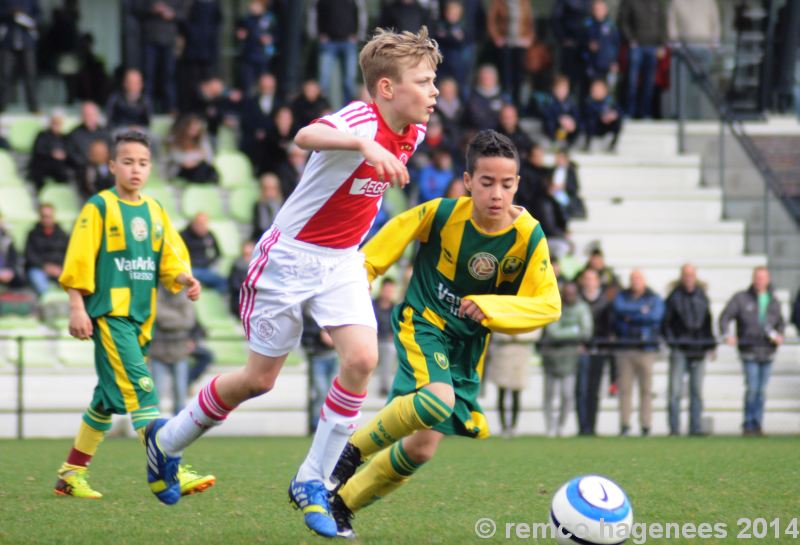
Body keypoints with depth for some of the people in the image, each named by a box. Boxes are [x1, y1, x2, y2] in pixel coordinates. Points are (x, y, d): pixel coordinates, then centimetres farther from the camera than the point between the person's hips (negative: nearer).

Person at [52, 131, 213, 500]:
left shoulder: (155, 210, 14)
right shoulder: (99, 207, -4)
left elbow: (169, 259, 13)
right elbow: (79, 261, -7)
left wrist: (184, 278, -8)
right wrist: (77, 307, -12)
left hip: (141, 317, 7)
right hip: (109, 314, -7)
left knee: (109, 397, 12)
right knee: (140, 389, -17)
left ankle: (71, 474, 21)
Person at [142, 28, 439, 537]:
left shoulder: (412, 133, -2)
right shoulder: (362, 120, -25)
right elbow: (307, 136, -49)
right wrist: (363, 145, -66)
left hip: (342, 262, 6)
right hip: (291, 255, -6)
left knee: (362, 357, -16)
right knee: (260, 379, 5)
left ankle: (312, 483, -3)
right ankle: (168, 439, 31)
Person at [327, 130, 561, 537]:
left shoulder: (529, 239, -15)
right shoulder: (442, 213, -18)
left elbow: (548, 305, -14)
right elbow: (397, 232, 0)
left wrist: (491, 306, -26)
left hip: (468, 343, 4)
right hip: (423, 321, -4)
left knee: (423, 447, 2)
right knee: (438, 400, -35)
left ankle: (342, 505, 22)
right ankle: (352, 451, -12)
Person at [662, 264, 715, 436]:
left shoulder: (702, 297, 12)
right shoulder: (674, 297, 1)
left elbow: (708, 322, 17)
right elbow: (665, 322, 2)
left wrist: (709, 344, 10)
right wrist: (671, 340, -9)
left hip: (698, 351, 3)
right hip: (679, 350, -3)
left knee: (697, 391, 4)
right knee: (675, 390, -7)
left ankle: (696, 427, 8)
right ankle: (674, 427, -5)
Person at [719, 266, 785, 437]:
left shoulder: (774, 302, 11)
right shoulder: (741, 298, 0)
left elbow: (780, 323, 18)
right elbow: (725, 317, -4)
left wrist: (779, 335, -4)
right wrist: (728, 334, -22)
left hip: (767, 352, 3)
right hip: (749, 351, -3)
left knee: (761, 390, 5)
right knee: (752, 388, -11)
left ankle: (757, 424, 11)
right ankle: (748, 425, -4)